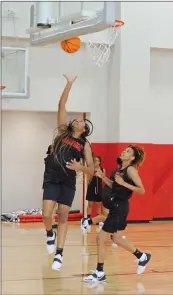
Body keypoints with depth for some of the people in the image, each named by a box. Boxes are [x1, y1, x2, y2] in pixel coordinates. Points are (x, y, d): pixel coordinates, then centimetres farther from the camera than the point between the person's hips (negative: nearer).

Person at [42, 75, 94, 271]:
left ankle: (59, 254, 4)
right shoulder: (62, 131, 6)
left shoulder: (85, 145, 4)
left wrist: (79, 167, -22)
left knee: (63, 217, 1)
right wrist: (69, 85, -5)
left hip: (68, 182, 0)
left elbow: (91, 171, -1)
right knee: (47, 215, -12)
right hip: (51, 178, 0)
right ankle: (50, 234, 22)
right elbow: (61, 106, 0)